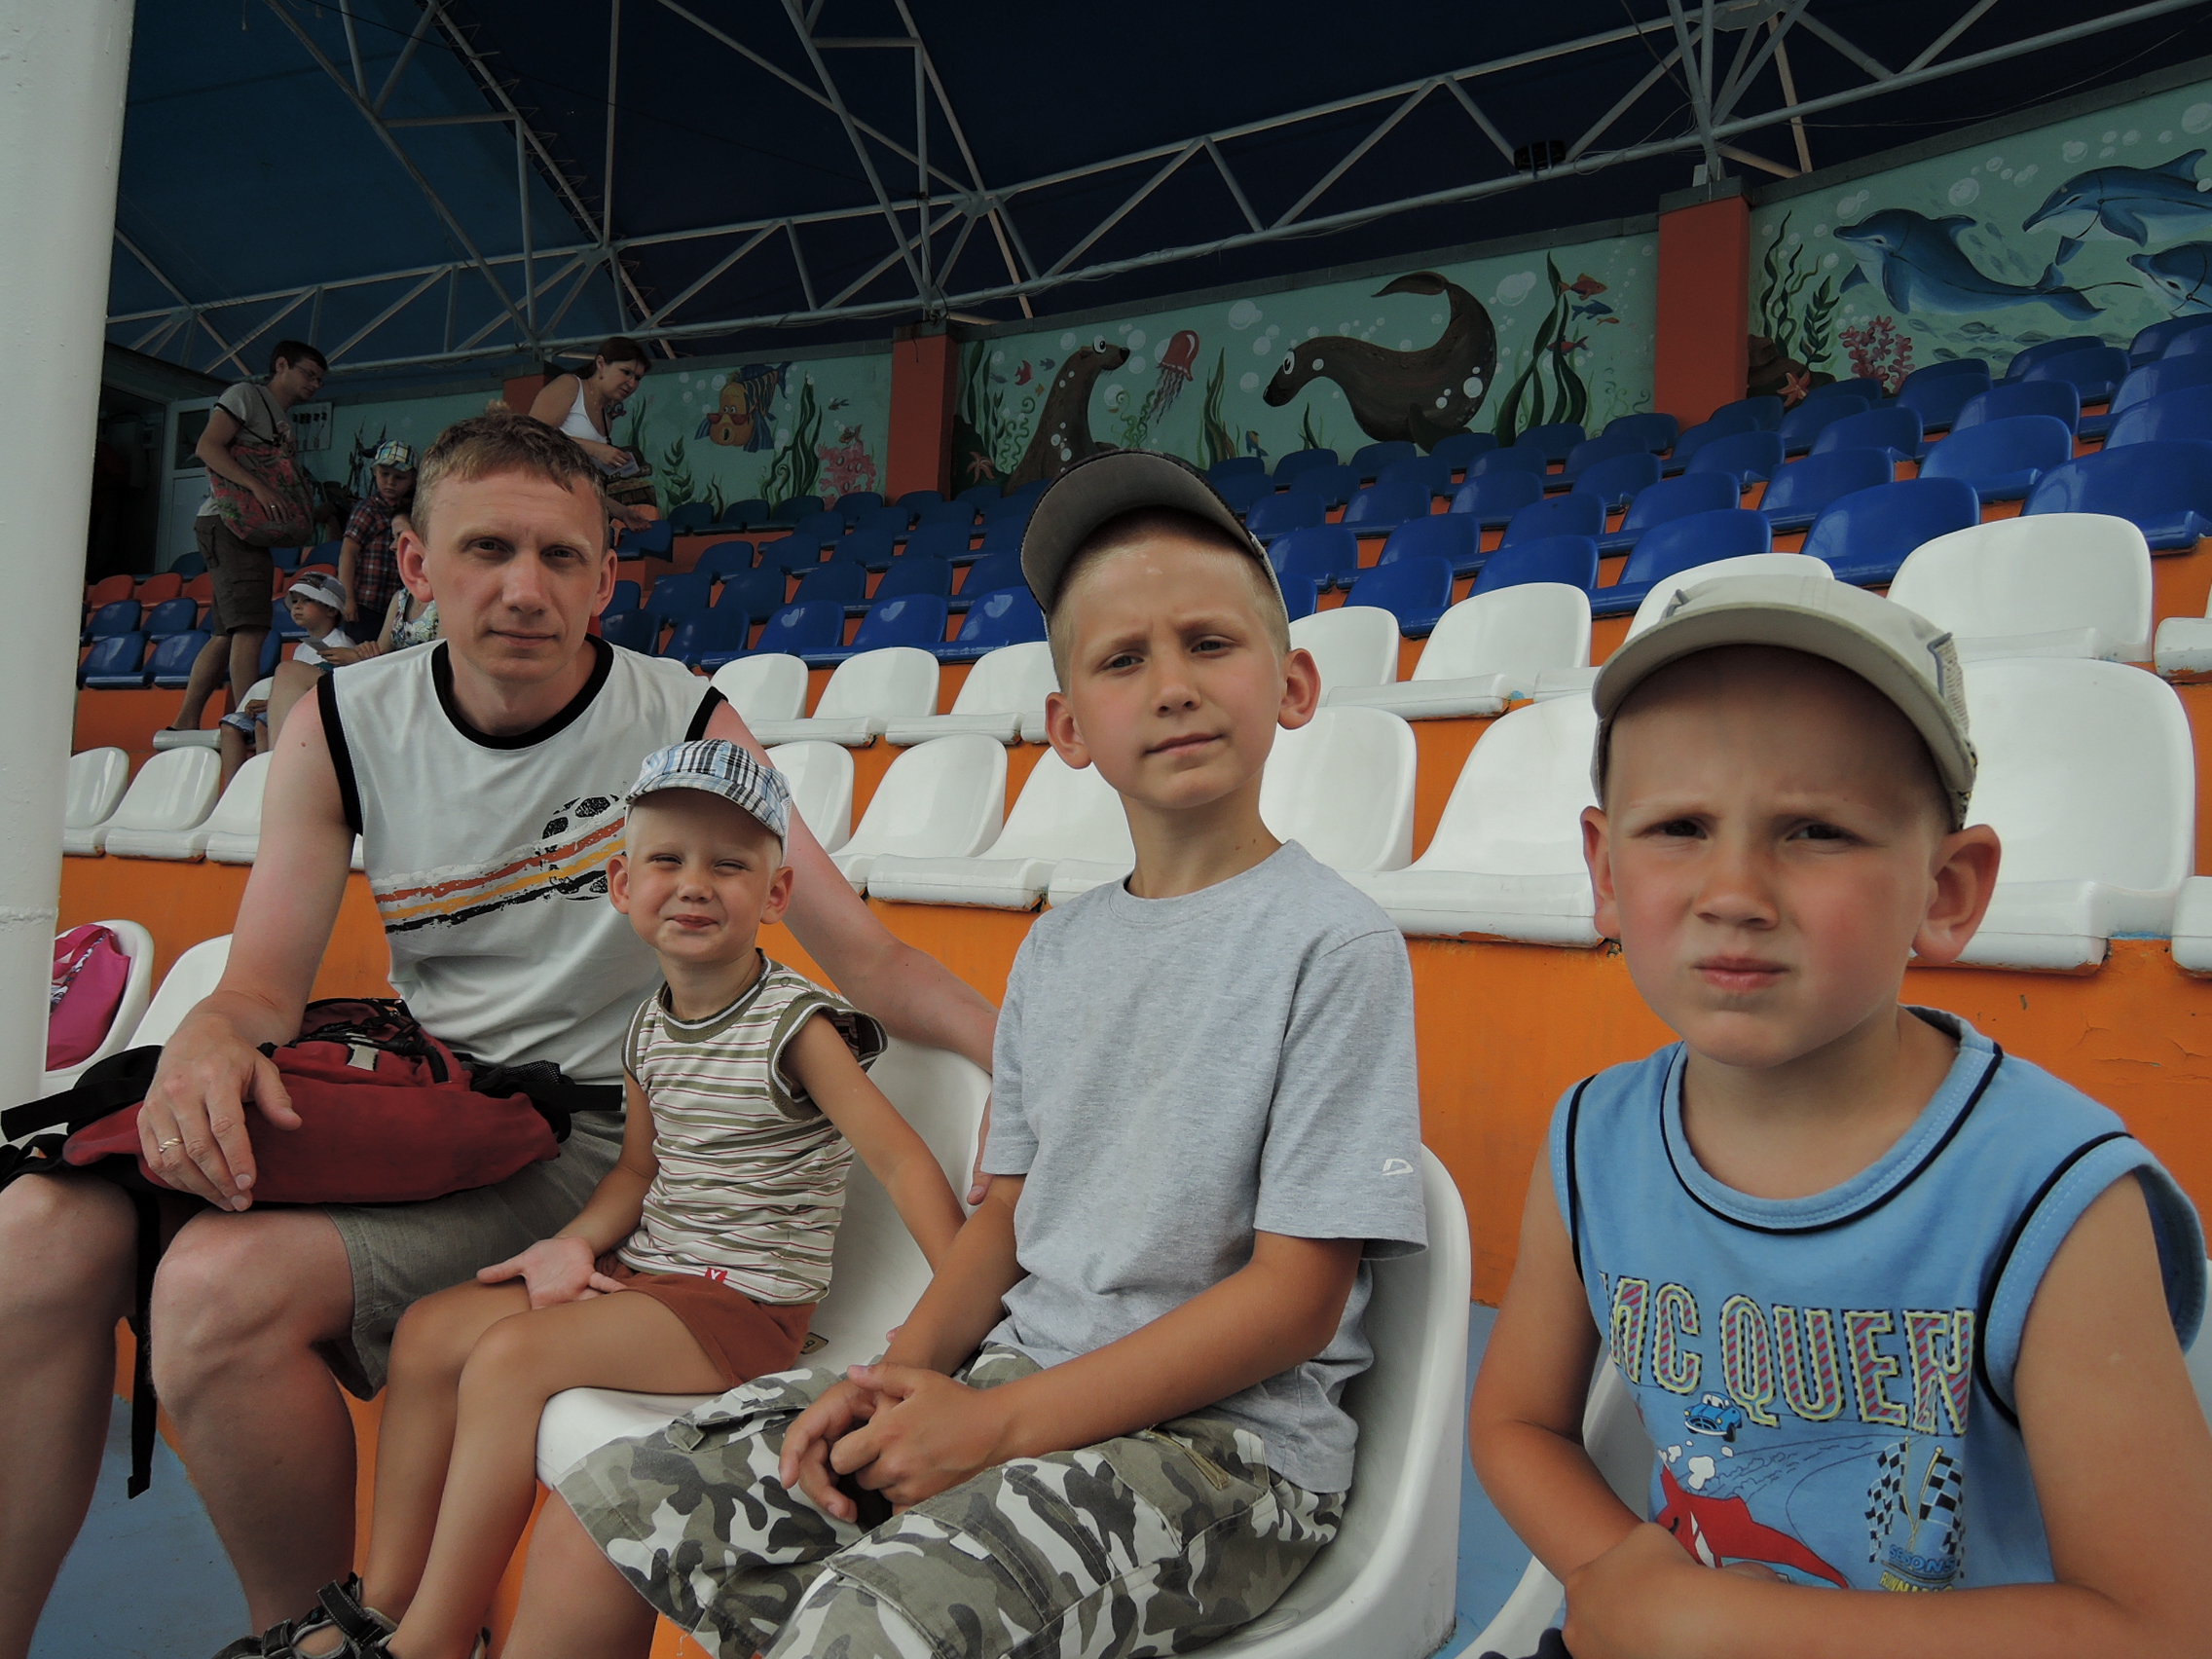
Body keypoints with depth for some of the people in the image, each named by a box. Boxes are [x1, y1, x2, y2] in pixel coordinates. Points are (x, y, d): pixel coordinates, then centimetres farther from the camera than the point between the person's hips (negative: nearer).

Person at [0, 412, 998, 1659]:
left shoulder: (687, 726, -8)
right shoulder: (342, 728, 3)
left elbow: (866, 956, -10)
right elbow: (266, 985, 3)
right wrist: (203, 1047, -22)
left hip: (587, 1132, -4)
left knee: (227, 1284, -25)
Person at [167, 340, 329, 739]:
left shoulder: (285, 427, 27)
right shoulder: (246, 395, 2)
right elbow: (208, 447, -11)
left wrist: (288, 457, 2)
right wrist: (259, 488, -22)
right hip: (228, 521, -9)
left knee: (227, 633, 7)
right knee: (250, 627, -18)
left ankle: (184, 725, 9)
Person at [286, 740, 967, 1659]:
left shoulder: (796, 1026, -16)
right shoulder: (649, 1029, 6)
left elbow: (902, 1161, -20)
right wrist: (575, 1242, -3)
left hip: (747, 1300, -8)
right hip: (643, 1271, 8)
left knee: (512, 1355, -22)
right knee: (430, 1329, 3)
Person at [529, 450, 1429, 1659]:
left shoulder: (1335, 944, -13)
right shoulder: (1055, 950, 9)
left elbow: (1296, 1297, -15)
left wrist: (998, 1427, -17)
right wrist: (894, 1383, -5)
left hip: (1223, 1438, -6)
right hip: (1012, 1379, 6)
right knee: (605, 1516, -1)